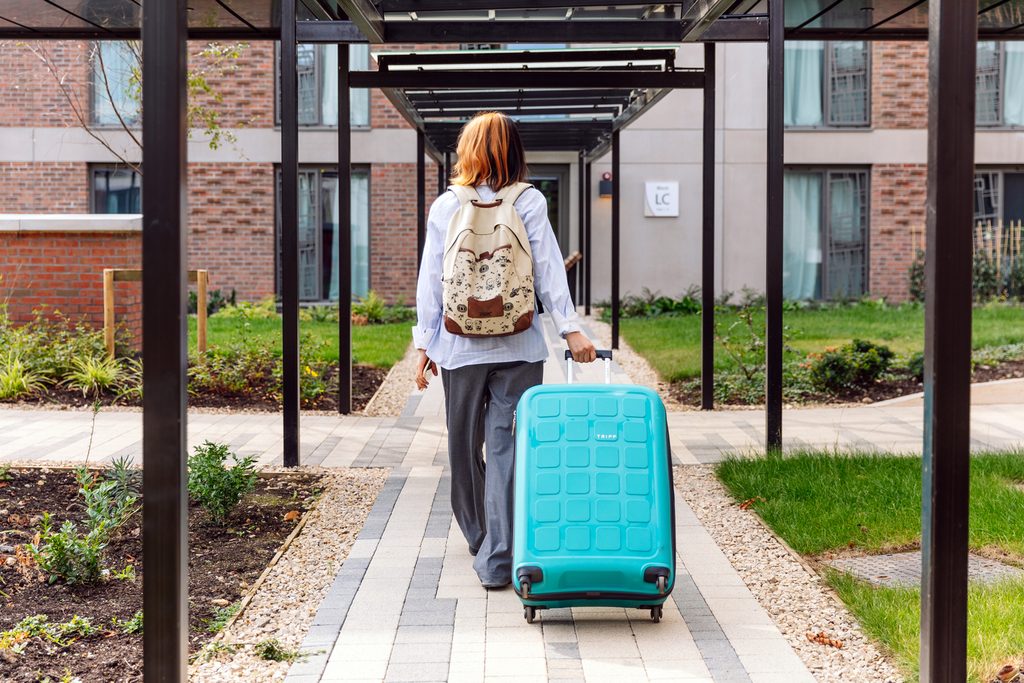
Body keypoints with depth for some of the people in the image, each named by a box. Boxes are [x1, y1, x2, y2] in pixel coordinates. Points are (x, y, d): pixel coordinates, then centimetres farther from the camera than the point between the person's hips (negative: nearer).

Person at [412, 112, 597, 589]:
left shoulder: (445, 206, 2)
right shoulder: (529, 202, 0)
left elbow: (431, 280, 2)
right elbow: (548, 271, -5)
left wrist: (424, 343, 7)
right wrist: (570, 329, -4)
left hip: (460, 347, 1)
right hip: (518, 347, -1)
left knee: (464, 447, 16)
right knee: (508, 447, 0)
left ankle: (481, 540, 32)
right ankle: (496, 559, -4)